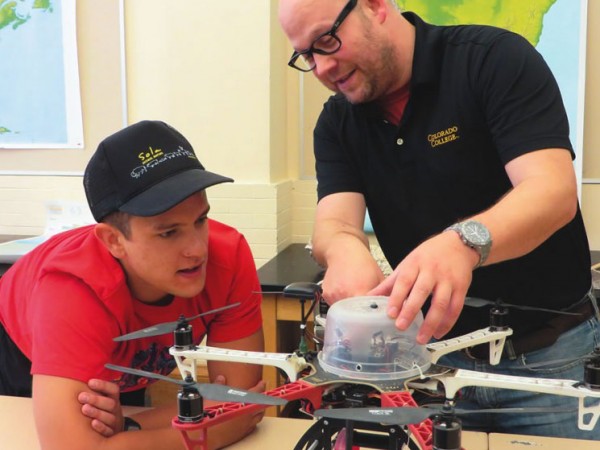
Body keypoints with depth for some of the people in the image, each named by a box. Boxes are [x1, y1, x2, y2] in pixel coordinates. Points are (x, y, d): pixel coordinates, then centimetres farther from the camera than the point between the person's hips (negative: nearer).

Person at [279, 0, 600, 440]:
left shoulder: (495, 58, -14)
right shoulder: (337, 122, 1)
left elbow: (554, 191, -26)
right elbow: (335, 222, -13)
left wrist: (464, 241, -45)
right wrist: (344, 248, -37)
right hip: (433, 354, 4)